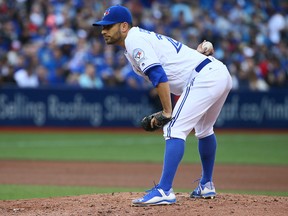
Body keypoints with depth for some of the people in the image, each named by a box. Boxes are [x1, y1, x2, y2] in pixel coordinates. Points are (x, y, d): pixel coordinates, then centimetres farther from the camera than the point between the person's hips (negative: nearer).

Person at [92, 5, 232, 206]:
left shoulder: (134, 40, -7)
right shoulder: (145, 38, 23)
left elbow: (159, 76, -18)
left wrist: (167, 112, -16)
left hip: (204, 76, -11)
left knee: (174, 129, -15)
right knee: (203, 129, 28)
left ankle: (164, 191, -23)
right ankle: (207, 186, 41)